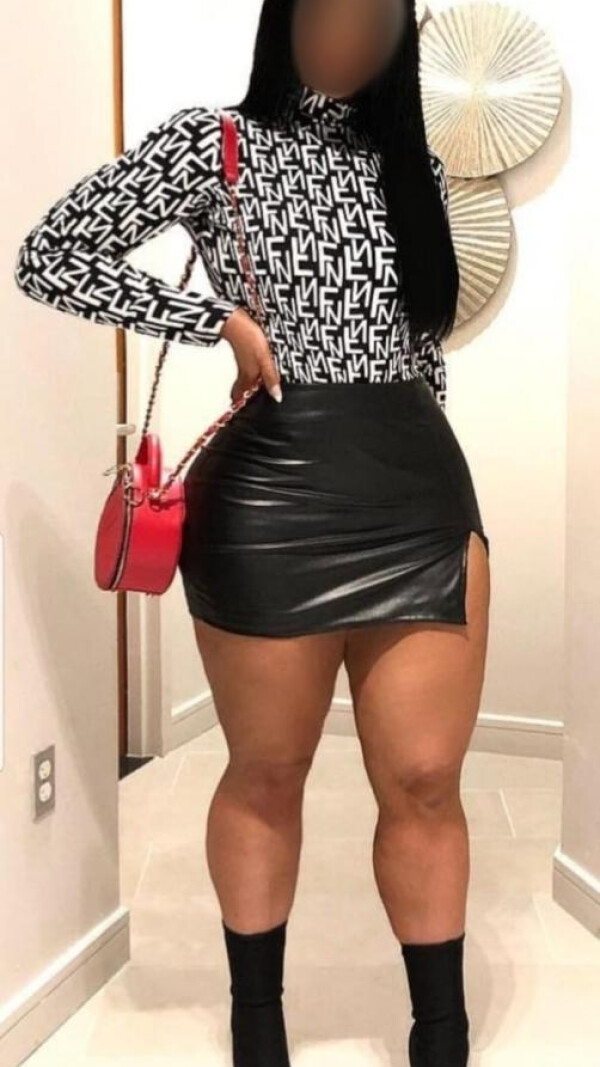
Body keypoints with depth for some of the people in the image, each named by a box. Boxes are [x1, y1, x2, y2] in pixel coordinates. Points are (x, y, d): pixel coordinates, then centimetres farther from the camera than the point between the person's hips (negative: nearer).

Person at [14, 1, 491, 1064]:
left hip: (421, 498, 4)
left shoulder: (417, 167, 15)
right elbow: (48, 256, -3)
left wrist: (452, 512, 16)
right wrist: (224, 319, -8)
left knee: (427, 781, 4)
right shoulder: (214, 141, 1)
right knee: (266, 776, 11)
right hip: (267, 499, -3)